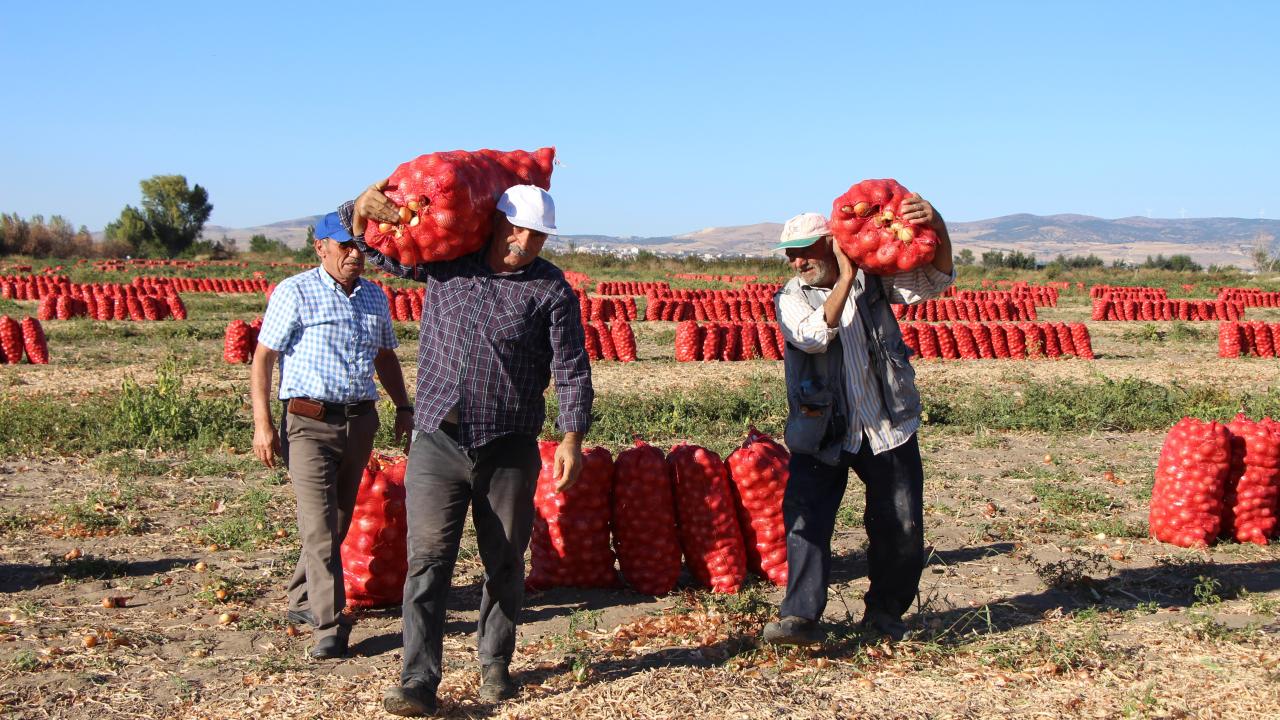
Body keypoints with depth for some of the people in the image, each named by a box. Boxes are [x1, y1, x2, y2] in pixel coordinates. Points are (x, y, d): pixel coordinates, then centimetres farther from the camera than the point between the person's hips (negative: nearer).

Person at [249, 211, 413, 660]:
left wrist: (403, 407, 19)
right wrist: (262, 424, -11)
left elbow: (386, 356, 27)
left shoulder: (375, 297, 13)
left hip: (360, 420, 6)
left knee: (339, 521, 13)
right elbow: (263, 358, -5)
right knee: (319, 526, -11)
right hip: (310, 422, -6)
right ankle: (330, 626, -8)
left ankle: (303, 602, 31)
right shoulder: (295, 293, -5)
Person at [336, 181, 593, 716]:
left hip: (510, 450, 0)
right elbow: (371, 245, 15)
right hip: (437, 444, 1)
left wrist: (572, 437, -16)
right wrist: (365, 208, -7)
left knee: (505, 563, 10)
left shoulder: (551, 290, -1)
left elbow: (571, 369, -5)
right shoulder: (443, 259, 5)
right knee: (427, 560, -5)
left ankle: (494, 665, 28)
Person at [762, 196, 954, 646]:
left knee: (901, 527, 5)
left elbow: (935, 281, -8)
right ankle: (800, 616, -8)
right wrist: (846, 278, -28)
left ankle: (885, 612, 23)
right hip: (822, 433, -1)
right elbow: (814, 335, -21)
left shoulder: (872, 278, 0)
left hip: (886, 427, 1)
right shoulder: (790, 299, -2)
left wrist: (937, 228, -25)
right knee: (804, 520, -11)